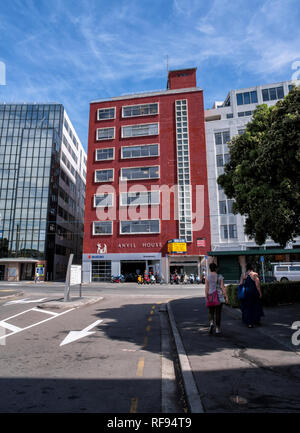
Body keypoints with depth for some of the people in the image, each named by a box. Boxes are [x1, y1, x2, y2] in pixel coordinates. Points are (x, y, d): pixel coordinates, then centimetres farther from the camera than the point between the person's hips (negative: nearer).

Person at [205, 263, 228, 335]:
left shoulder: (207, 277, -3)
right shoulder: (220, 277, -1)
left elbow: (206, 288, -6)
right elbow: (223, 287, -6)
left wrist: (206, 297, -2)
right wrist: (226, 296, -3)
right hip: (219, 296, 1)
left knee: (211, 312, 14)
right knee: (218, 313, 9)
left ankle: (211, 323, -11)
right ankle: (217, 329, 12)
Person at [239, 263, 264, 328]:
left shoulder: (243, 275, 4)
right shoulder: (254, 274, -7)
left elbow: (240, 284, 4)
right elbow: (257, 285, -10)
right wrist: (260, 293, -3)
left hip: (245, 293, 3)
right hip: (253, 293, -3)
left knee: (246, 308, 11)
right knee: (255, 306, 15)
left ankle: (249, 323, 13)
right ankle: (256, 320, 25)